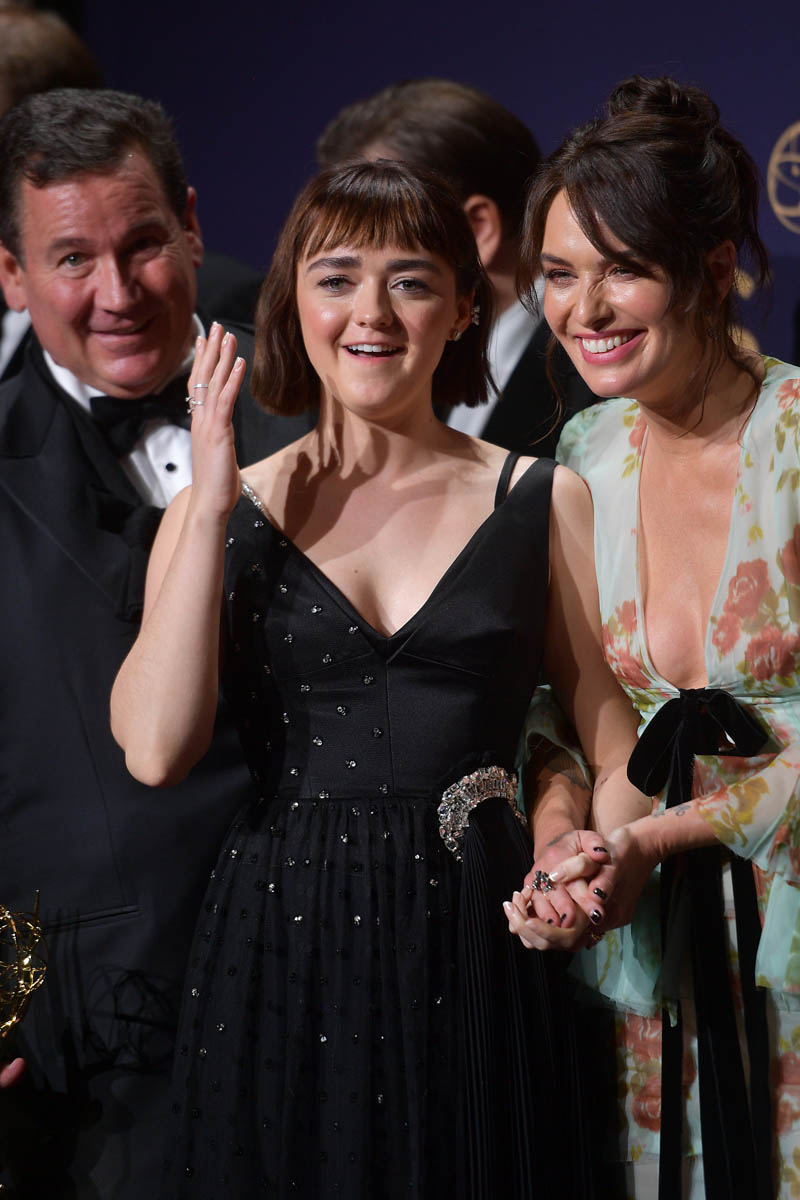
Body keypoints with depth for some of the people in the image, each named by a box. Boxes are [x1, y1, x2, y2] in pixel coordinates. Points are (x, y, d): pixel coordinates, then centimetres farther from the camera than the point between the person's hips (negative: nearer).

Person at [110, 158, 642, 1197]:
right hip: (278, 963, 0)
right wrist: (215, 506, -9)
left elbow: (617, 745, 6)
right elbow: (156, 748, -10)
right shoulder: (218, 511, 4)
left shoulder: (542, 504, 4)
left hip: (478, 961, 0)